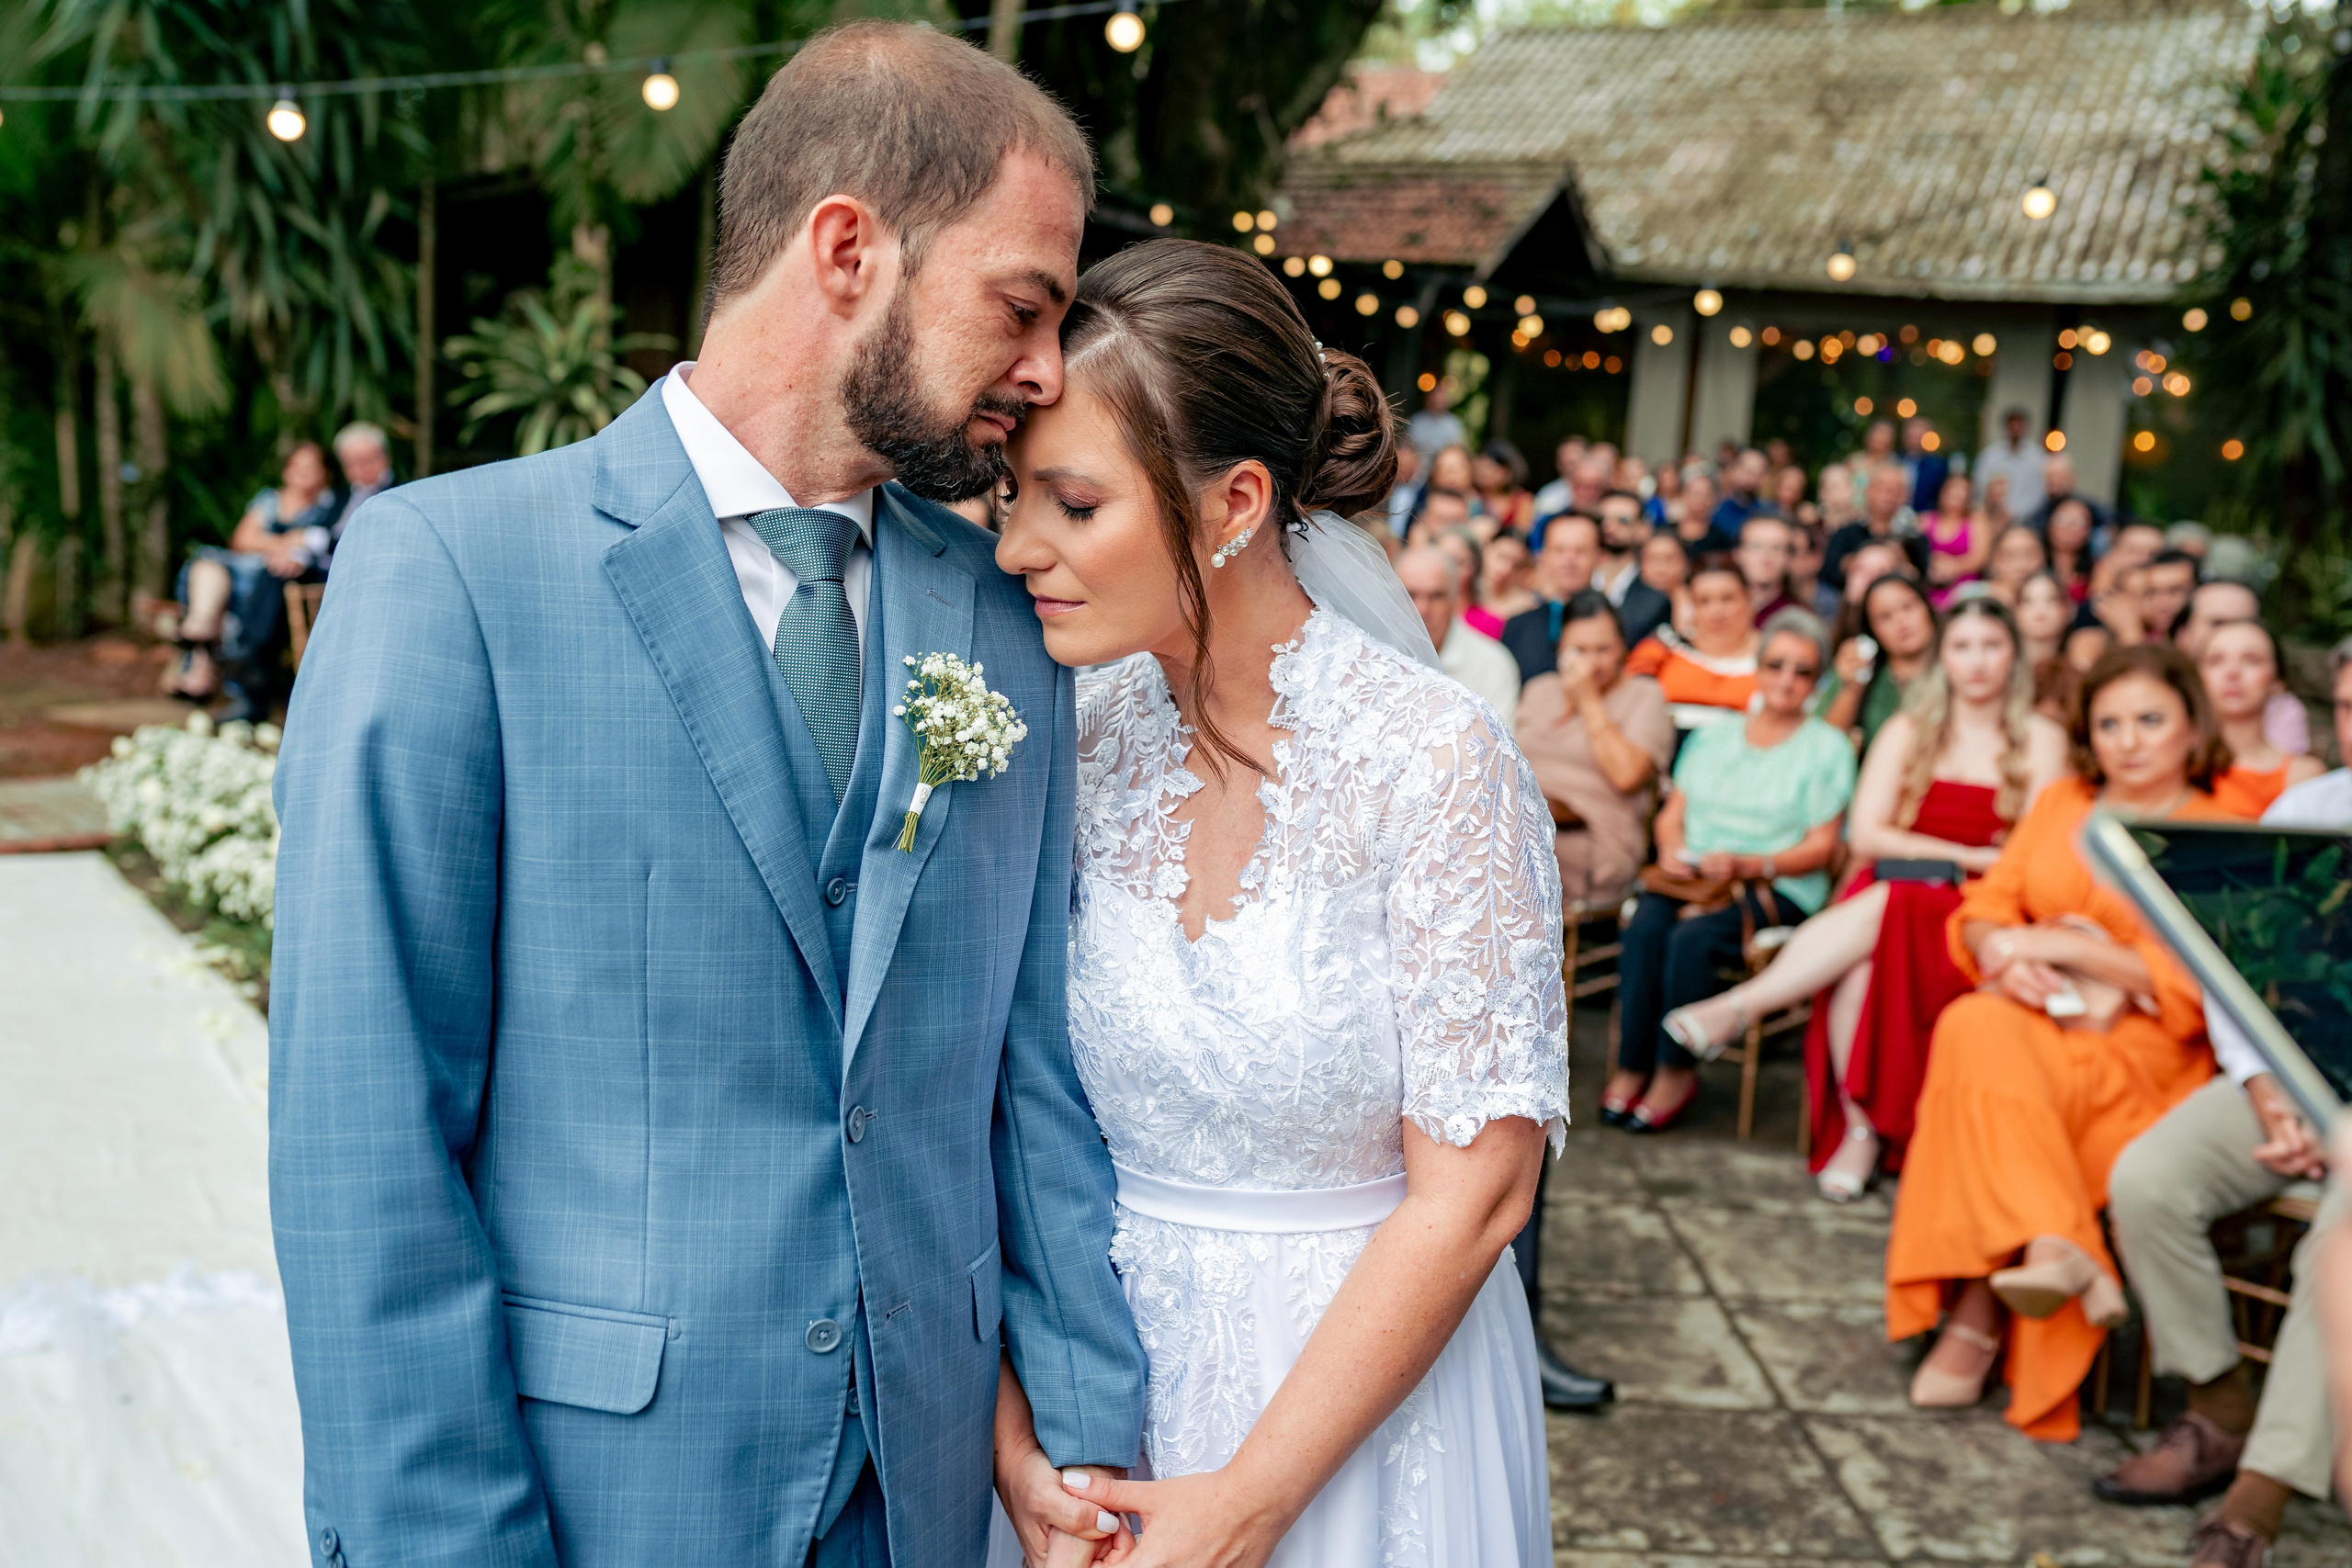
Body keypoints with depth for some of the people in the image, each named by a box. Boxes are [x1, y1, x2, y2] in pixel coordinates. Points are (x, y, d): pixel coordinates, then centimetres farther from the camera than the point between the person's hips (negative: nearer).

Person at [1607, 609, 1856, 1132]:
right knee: (1644, 927, -29)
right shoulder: (1712, 738, 20)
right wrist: (1674, 850, -7)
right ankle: (1631, 1067, -21)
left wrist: (1745, 864, -16)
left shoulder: (1827, 748, 5)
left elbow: (1819, 848, -2)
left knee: (1694, 936, -32)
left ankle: (1676, 1070, -17)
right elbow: (1671, 816, 16)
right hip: (1691, 877, 4)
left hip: (1777, 888, -4)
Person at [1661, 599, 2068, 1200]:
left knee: (1885, 908, -36)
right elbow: (1866, 834, 4)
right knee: (1858, 965, -34)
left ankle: (1739, 1004, -35)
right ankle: (1859, 1129, -26)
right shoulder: (1909, 729, 14)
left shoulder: (2041, 738, 9)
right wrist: (1968, 855, -5)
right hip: (1886, 895, 2)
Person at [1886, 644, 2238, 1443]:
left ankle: (1977, 1314, -30)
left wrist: (2070, 947, -13)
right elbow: (1983, 909, 16)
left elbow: (2197, 984, -8)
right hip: (2028, 1012, 4)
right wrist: (2006, 950, -8)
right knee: (1975, 1029, -34)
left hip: (2138, 1042, -4)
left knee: (2003, 1078, -34)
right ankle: (2053, 1250, -42)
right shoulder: (2060, 803, 21)